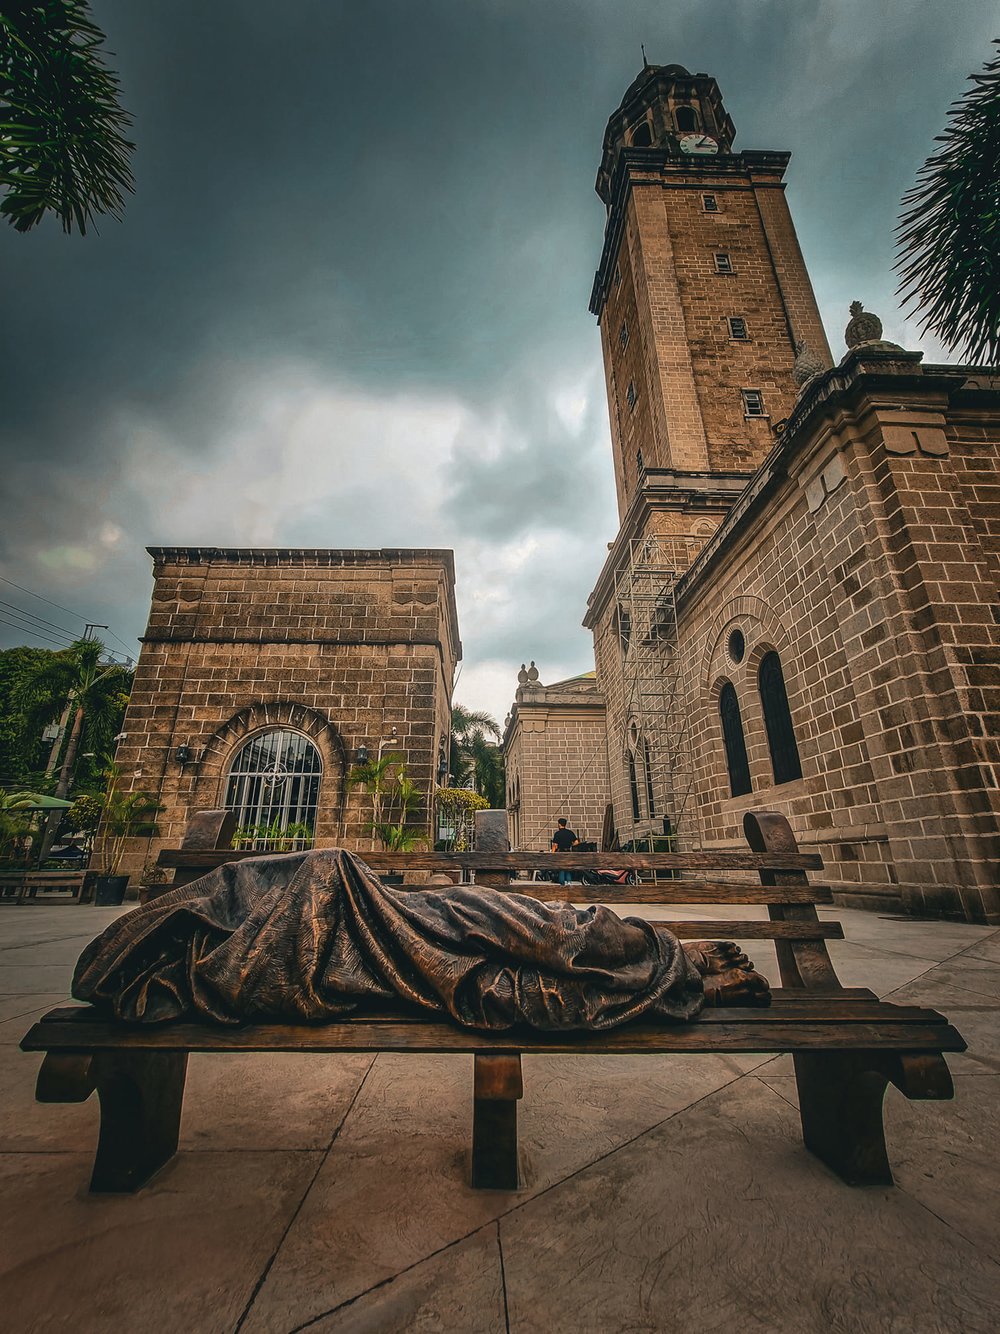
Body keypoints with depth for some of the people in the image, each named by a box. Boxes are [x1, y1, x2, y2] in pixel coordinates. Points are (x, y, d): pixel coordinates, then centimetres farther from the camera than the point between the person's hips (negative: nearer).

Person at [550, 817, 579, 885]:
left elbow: (555, 845, -12)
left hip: (560, 852, -4)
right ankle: (569, 880, 7)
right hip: (568, 851, 4)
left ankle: (562, 882, 4)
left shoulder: (557, 833, -9)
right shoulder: (570, 832, 3)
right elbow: (576, 842, 1)